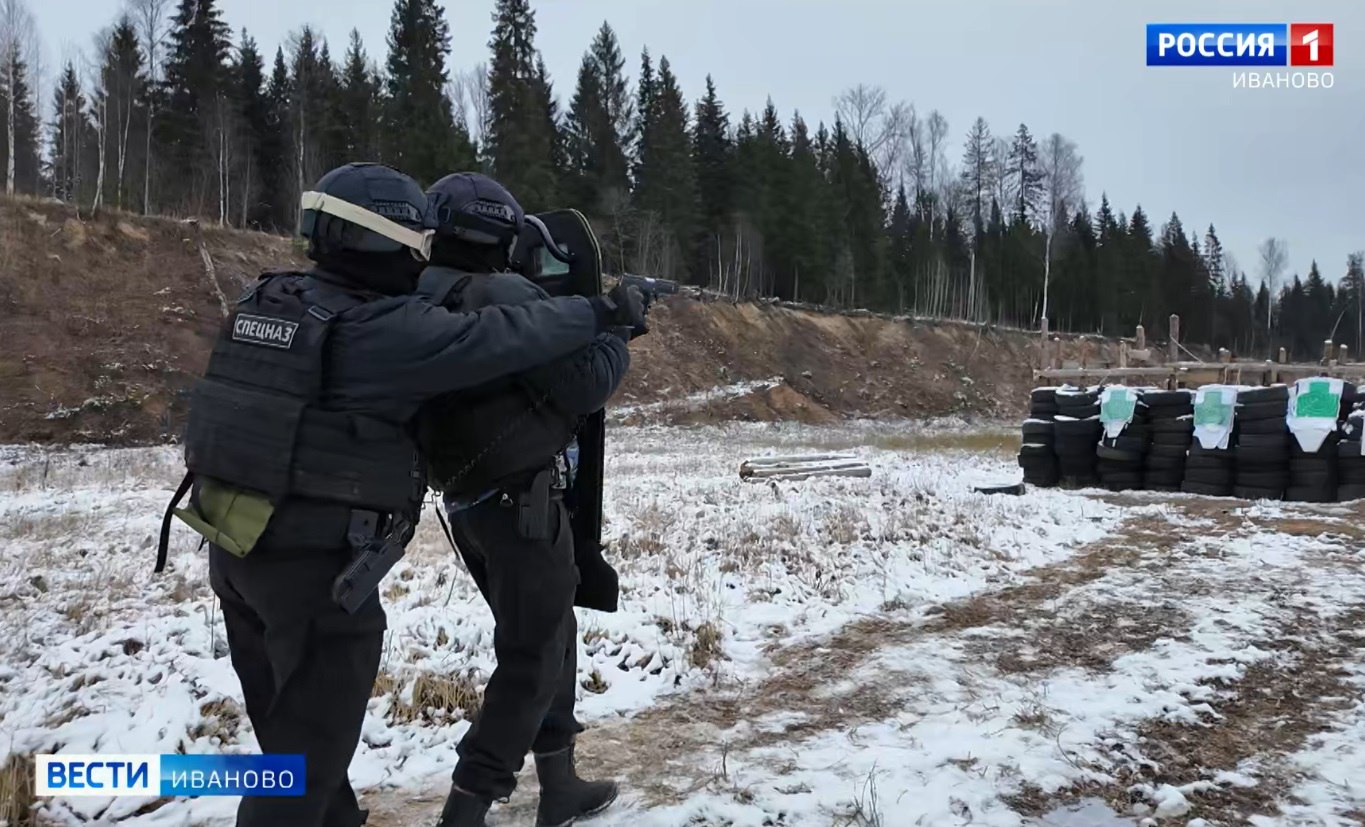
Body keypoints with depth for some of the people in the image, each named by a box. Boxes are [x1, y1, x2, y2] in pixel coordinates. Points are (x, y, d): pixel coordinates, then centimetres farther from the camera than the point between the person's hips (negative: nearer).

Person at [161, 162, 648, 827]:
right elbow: (501, 339, -18)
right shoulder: (384, 330, -19)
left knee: (289, 730, 23)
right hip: (313, 566, -9)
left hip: (235, 551, 9)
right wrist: (599, 313, -6)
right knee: (310, 747, 7)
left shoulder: (270, 298, 4)